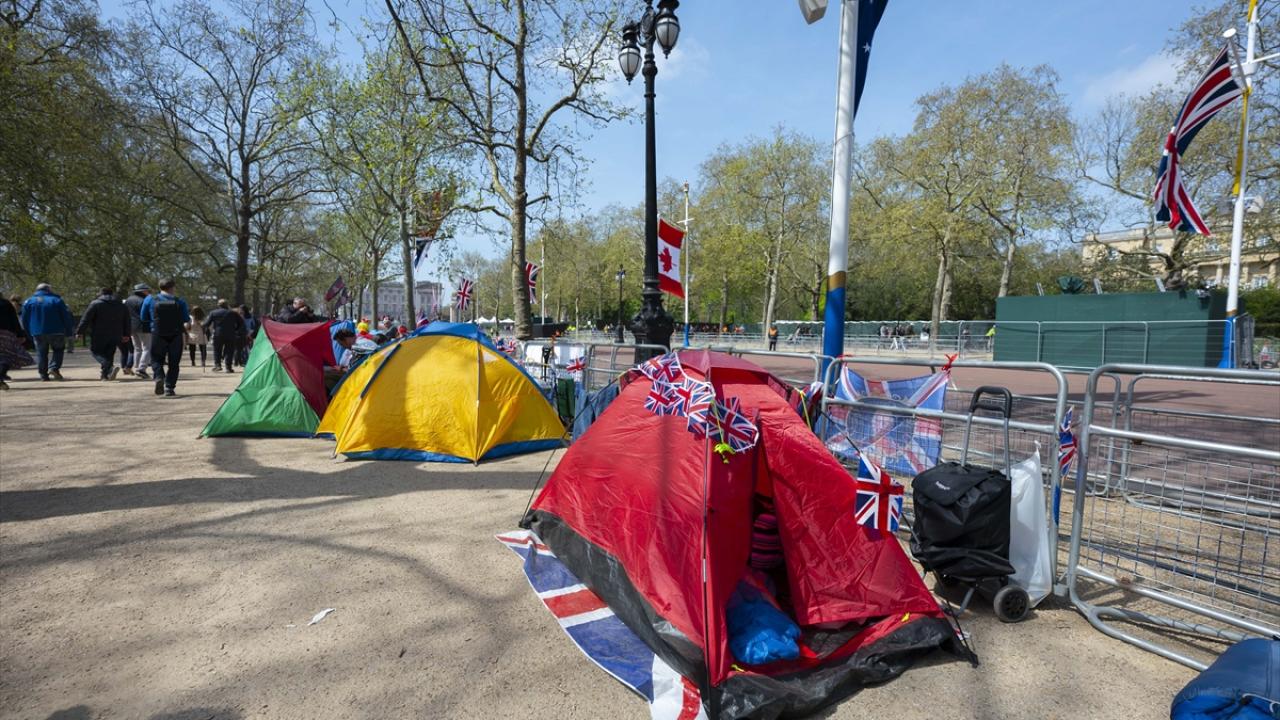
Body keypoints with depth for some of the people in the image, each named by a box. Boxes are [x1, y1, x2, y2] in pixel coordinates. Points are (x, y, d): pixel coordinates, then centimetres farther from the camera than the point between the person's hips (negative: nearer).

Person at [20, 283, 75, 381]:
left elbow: (24, 320, 11)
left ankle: (43, 375, 7)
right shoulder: (56, 300, 1)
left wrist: (29, 333, 19)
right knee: (59, 349, 14)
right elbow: (67, 317, -3)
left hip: (38, 333, 2)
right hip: (56, 332, -2)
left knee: (41, 353, 11)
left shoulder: (28, 302, 8)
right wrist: (68, 332, 1)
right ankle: (54, 368, -8)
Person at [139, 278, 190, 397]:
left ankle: (159, 376, -14)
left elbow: (144, 319, 5)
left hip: (157, 335, 1)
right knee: (173, 363, 9)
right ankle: (169, 388, 6)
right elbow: (186, 320, -1)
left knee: (156, 359, 14)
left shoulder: (150, 300, -1)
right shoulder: (180, 302, -6)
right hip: (175, 336, -1)